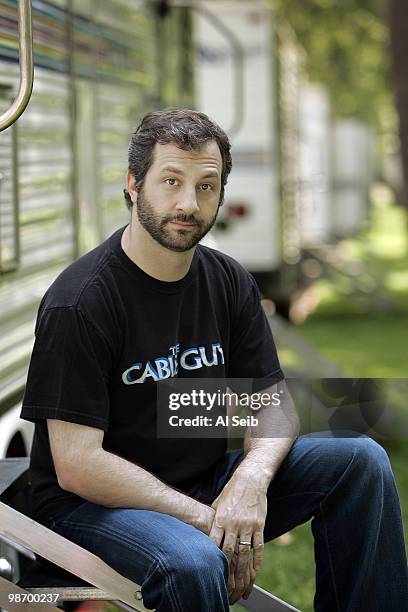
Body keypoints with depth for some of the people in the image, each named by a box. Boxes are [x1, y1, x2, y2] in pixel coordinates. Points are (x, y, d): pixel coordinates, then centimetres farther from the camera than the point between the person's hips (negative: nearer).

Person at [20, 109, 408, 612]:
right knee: (195, 564, -38)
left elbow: (272, 401, 5)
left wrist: (251, 479, -18)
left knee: (362, 459, -9)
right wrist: (203, 519, -22)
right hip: (94, 504, -6)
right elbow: (77, 465, -20)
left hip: (206, 484, 7)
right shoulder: (79, 302, -17)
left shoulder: (229, 282, 4)